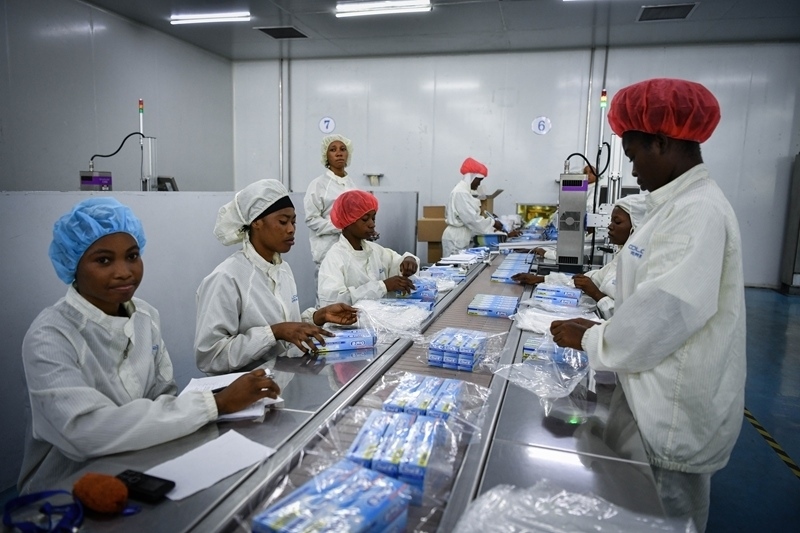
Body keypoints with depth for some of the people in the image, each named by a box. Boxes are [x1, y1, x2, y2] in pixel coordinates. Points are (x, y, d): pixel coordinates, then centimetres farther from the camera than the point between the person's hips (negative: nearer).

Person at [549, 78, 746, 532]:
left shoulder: (698, 212, -23)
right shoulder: (684, 203, 8)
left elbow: (665, 315, -27)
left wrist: (588, 338, -14)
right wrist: (602, 325, 10)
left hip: (678, 408, -9)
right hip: (667, 396, 9)